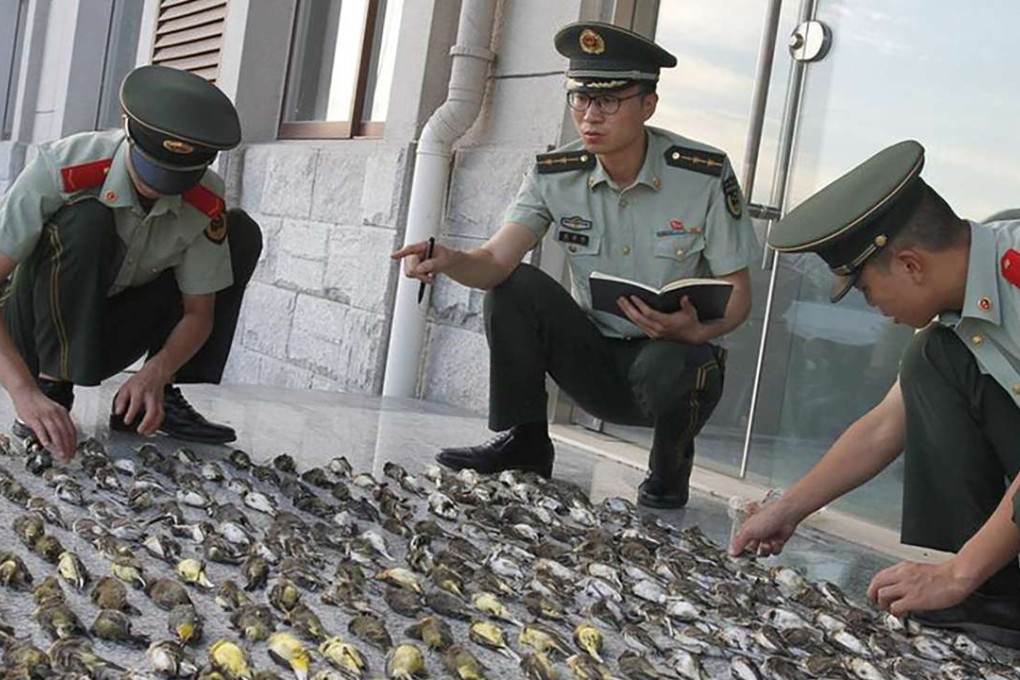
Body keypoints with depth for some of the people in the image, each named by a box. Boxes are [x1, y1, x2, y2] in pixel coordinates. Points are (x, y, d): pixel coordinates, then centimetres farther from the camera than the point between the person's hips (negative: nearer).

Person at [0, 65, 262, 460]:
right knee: (86, 220, -33)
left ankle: (155, 400, -9)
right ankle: (52, 386, -20)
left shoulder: (206, 203, -17)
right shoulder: (63, 169, -30)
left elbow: (199, 313, -9)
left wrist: (156, 374, -30)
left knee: (242, 234, -10)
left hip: (106, 336, 5)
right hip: (39, 335, -4)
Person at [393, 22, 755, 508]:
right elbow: (497, 259, -19)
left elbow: (737, 291, -10)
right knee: (515, 287, -18)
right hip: (596, 359, 3)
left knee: (669, 368, -36)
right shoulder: (555, 174, -7)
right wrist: (449, 261, -42)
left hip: (675, 351, -2)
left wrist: (697, 331, -31)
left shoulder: (705, 175, -15)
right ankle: (524, 445, -4)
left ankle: (670, 466, 0)